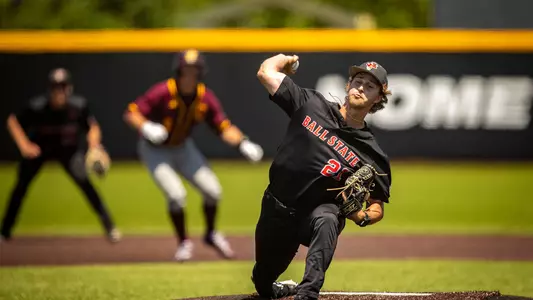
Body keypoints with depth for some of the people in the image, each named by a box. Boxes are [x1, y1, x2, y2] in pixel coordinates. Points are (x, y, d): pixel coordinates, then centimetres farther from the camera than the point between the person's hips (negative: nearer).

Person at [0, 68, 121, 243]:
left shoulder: (78, 106, -24)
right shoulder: (37, 107, -28)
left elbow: (93, 127, -9)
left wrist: (93, 142, -30)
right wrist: (24, 145, -24)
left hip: (68, 149, 0)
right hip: (37, 149, 0)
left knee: (84, 182, -17)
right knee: (21, 187, -3)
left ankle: (109, 227, -11)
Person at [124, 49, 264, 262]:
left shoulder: (206, 98, -15)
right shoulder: (163, 92, -28)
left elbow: (224, 127, -12)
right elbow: (131, 113, -25)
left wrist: (243, 144, -30)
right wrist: (146, 128, -45)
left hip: (183, 148, 5)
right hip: (155, 150, -5)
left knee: (212, 190, 0)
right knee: (176, 194, -21)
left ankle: (211, 234, 28)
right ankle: (183, 242, 4)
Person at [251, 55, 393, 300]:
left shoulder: (372, 153, -8)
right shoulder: (311, 104, -5)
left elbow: (377, 206, -2)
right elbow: (266, 71, -4)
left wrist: (362, 217, -24)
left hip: (319, 212, -3)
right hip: (276, 210, 3)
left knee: (326, 221, -41)